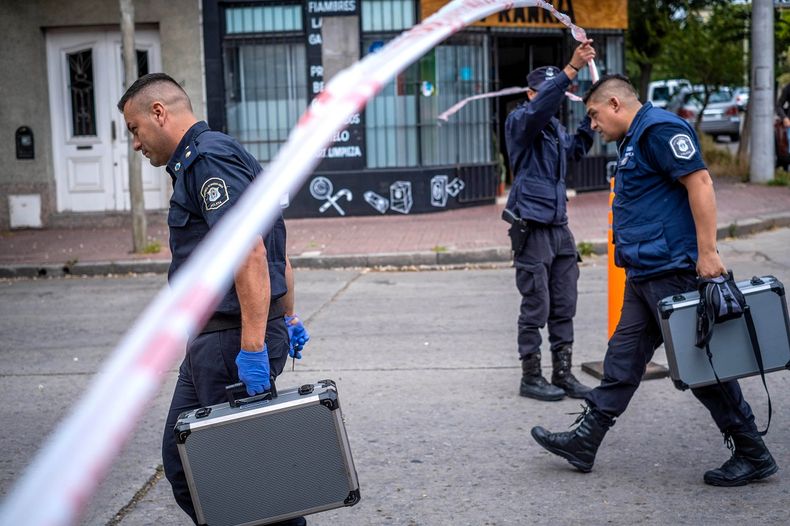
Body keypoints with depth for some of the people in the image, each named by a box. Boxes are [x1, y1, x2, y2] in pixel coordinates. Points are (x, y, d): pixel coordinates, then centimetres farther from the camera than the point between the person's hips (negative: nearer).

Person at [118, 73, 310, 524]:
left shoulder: (208, 158, -14)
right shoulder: (202, 159, 19)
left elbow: (250, 254, -25)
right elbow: (277, 249, 24)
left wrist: (252, 346, -28)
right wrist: (288, 317, 26)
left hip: (231, 342, -11)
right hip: (212, 340, 11)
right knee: (181, 458, 14)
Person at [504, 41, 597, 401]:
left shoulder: (554, 126, 19)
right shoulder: (520, 121, -5)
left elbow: (575, 149, 38)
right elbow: (539, 106, -28)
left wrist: (590, 118, 24)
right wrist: (573, 68, -36)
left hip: (559, 226, 8)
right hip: (531, 226, -8)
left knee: (564, 306, 9)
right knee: (536, 307, -3)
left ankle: (563, 374, 17)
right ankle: (531, 377, 7)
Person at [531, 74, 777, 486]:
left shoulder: (660, 129, -12)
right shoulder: (634, 140, 20)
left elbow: (700, 183, -20)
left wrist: (707, 252, -25)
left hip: (671, 271, -10)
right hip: (645, 274, 10)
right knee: (623, 357, 11)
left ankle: (752, 455, 7)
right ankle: (584, 441, 16)